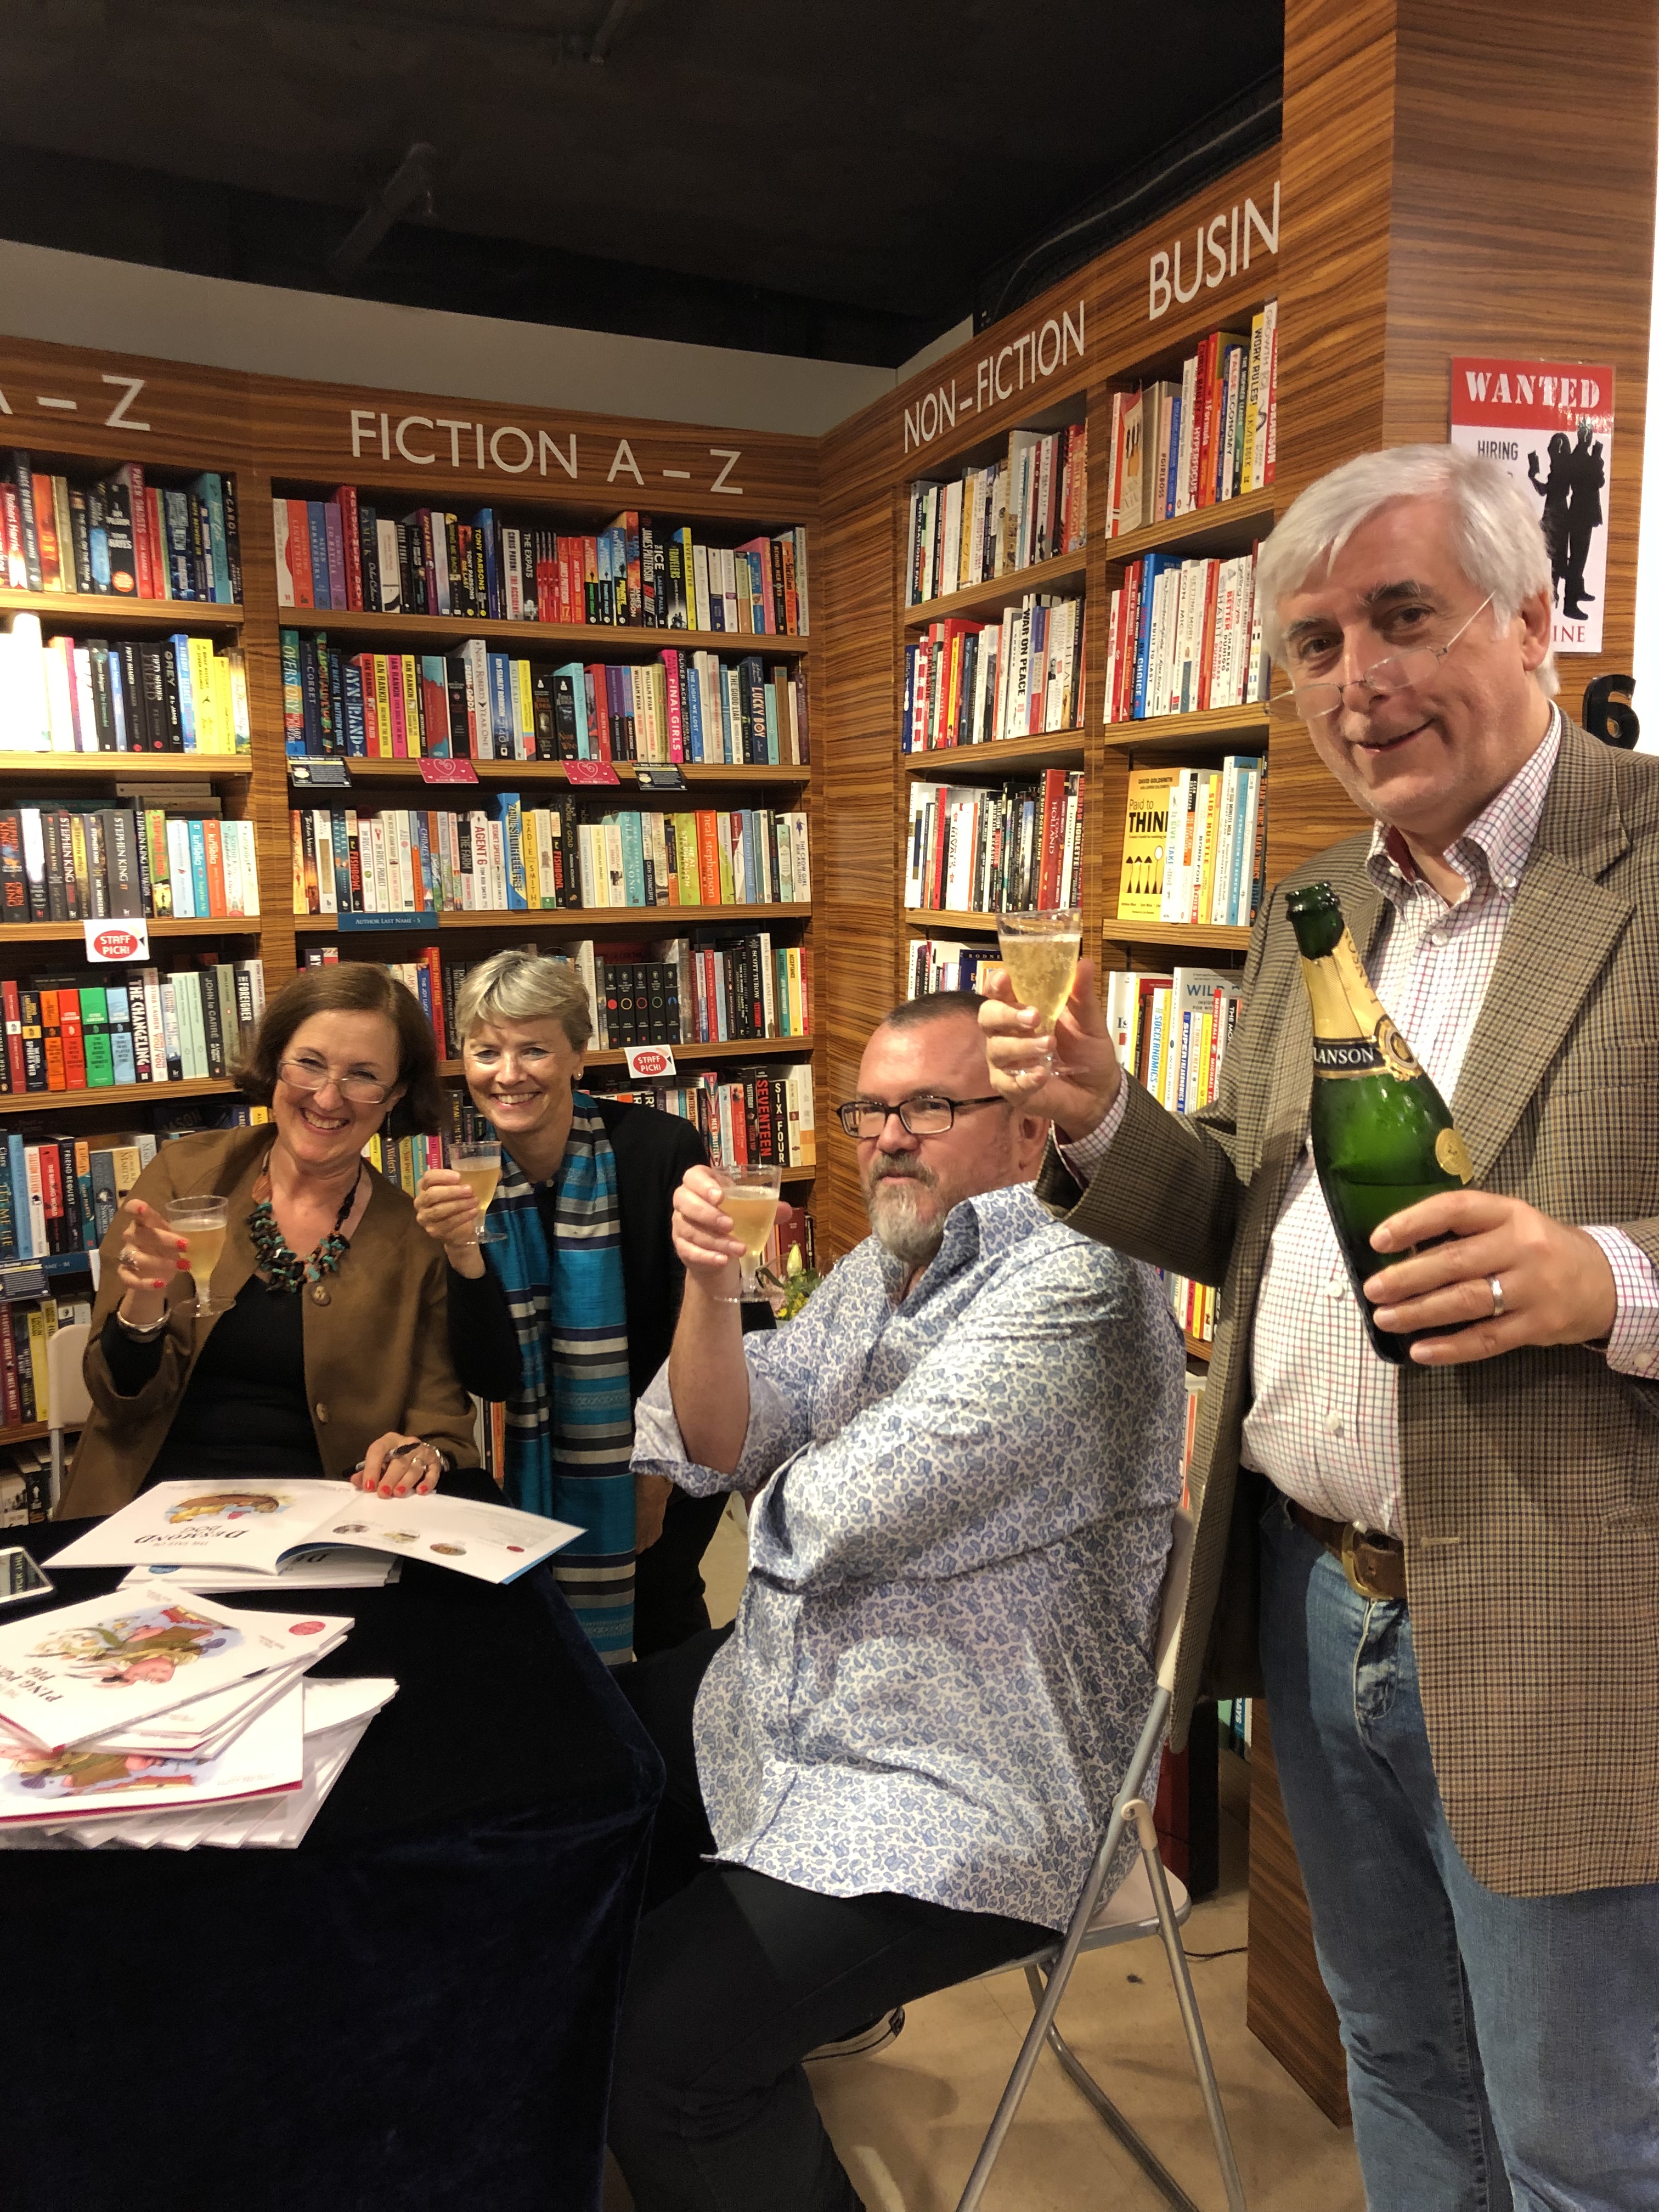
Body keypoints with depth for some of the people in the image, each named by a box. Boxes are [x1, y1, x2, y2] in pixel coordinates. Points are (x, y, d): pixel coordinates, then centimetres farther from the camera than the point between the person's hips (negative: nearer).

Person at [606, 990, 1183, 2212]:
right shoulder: (879, 1268, 9)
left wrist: (786, 1495, -3)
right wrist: (709, 1283, -12)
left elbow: (843, 1511, -26)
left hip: (958, 1792, -9)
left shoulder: (1073, 1286, -21)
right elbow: (717, 1447, 4)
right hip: (785, 1694, 9)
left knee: (653, 2050, -19)